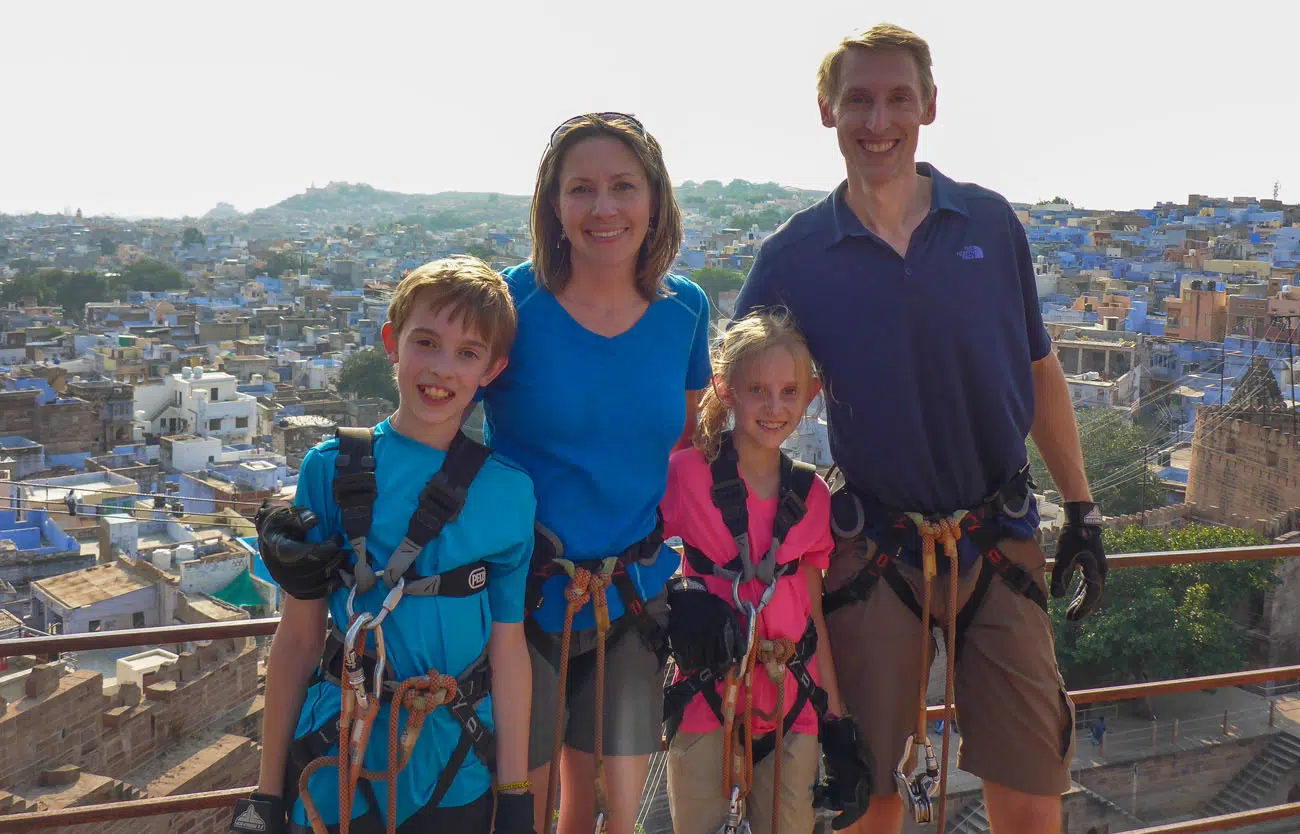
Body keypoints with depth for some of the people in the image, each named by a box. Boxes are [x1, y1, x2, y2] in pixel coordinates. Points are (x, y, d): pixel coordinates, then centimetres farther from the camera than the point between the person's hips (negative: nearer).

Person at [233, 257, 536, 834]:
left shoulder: (509, 491, -5)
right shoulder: (332, 469, -6)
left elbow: (508, 647, -1)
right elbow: (297, 639, -2)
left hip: (458, 772, 1)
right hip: (340, 762, 0)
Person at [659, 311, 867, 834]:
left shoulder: (811, 494, 5)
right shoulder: (687, 473, -7)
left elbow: (814, 612, 10)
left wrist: (837, 715, 10)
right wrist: (677, 606, -17)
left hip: (793, 702, 3)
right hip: (706, 692, -3)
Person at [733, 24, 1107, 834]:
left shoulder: (990, 223, 1)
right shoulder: (795, 256, -4)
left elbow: (1040, 373, 10)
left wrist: (1083, 510, 11)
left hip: (998, 543, 2)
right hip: (875, 551, -1)